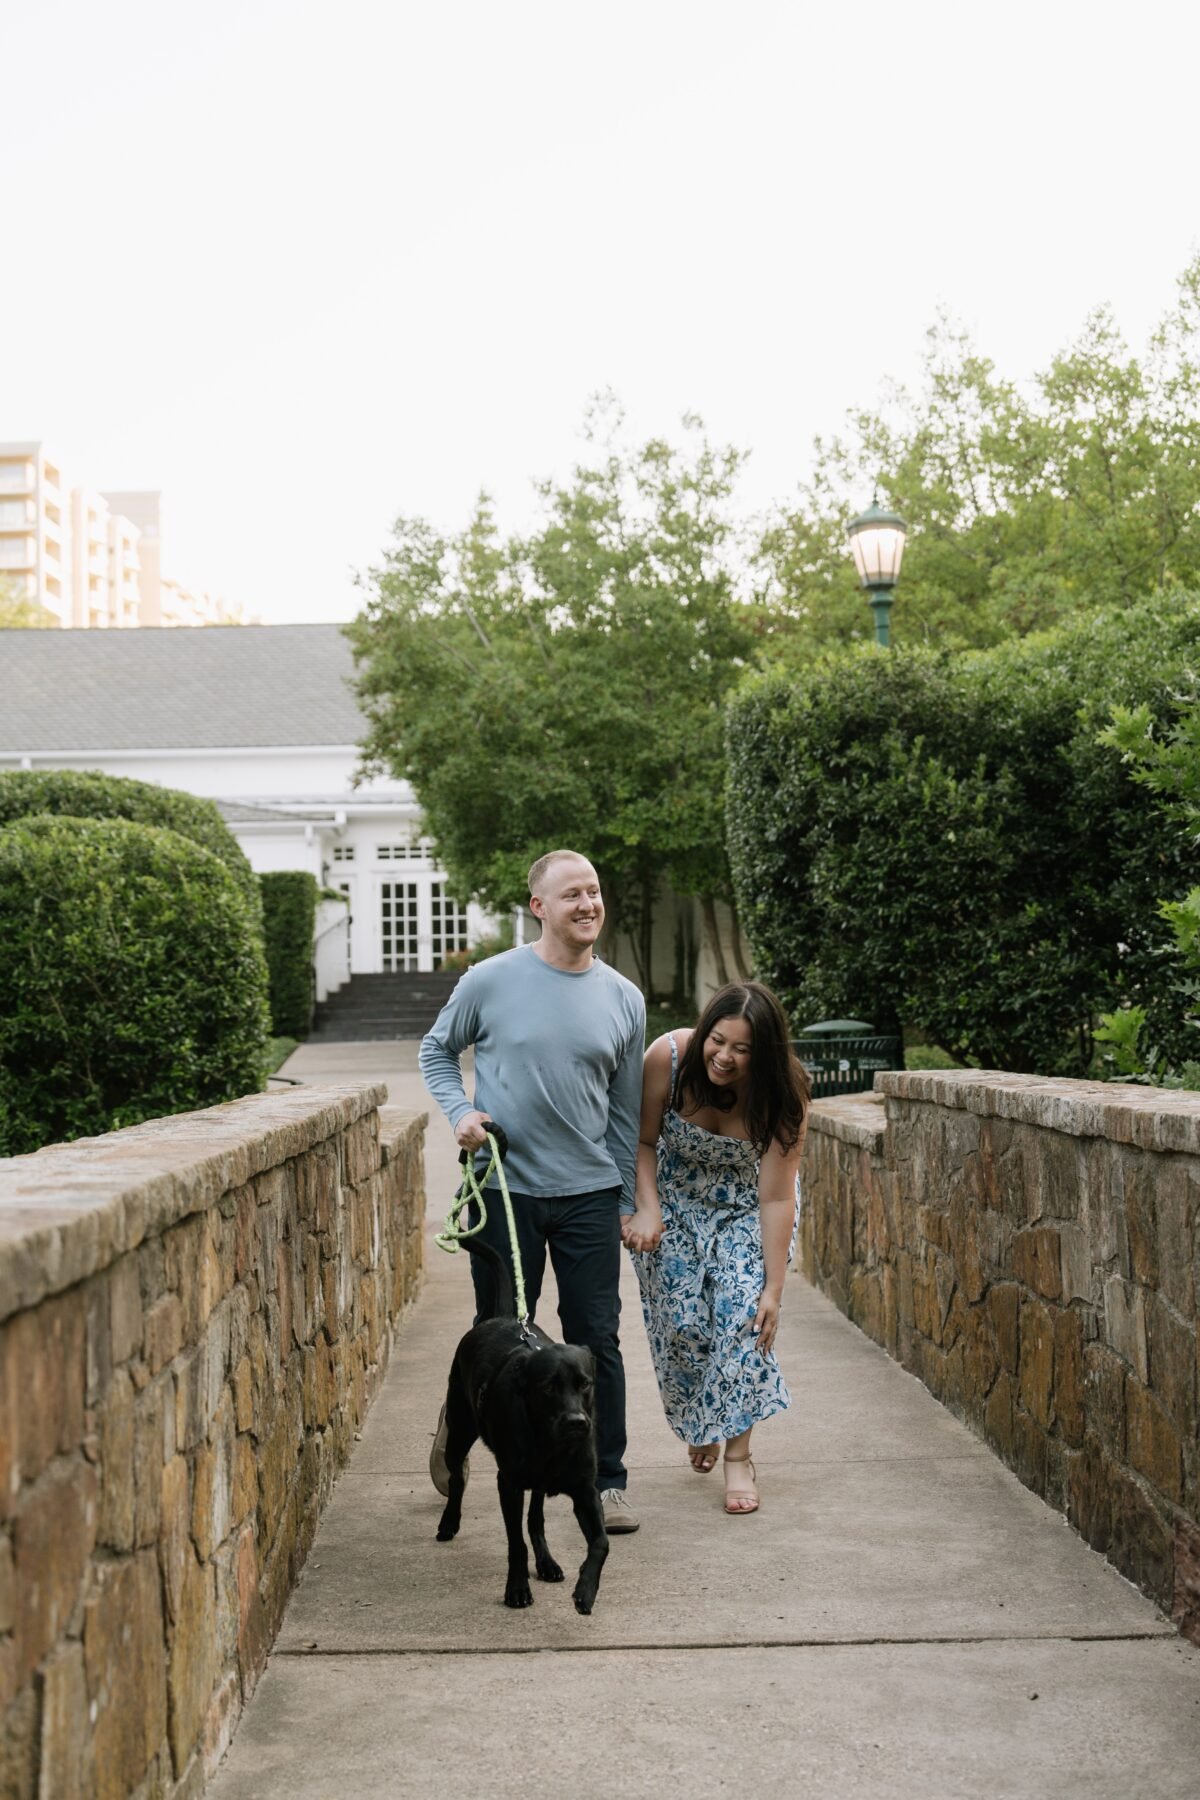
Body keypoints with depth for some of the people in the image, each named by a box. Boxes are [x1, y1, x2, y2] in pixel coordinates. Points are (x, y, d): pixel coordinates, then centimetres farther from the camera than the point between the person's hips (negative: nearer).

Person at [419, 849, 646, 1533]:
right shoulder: (491, 981, -5)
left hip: (589, 1194, 2)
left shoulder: (624, 998, 3)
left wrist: (629, 1202, 9)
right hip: (504, 1188, -2)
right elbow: (436, 1050, 11)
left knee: (597, 1341, 3)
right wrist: (460, 1111, -6)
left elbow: (626, 1111, 10)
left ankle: (609, 1482, 14)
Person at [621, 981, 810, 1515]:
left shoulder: (783, 1094, -30)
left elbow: (776, 1197, -26)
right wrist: (646, 1209, -25)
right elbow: (643, 1140, -12)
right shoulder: (668, 1056, -28)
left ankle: (738, 1456, -10)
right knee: (681, 1323, -2)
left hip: (748, 1207, -1)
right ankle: (699, 1425, 26)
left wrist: (773, 1288, -25)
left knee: (742, 1316, -16)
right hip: (677, 1199, 1)